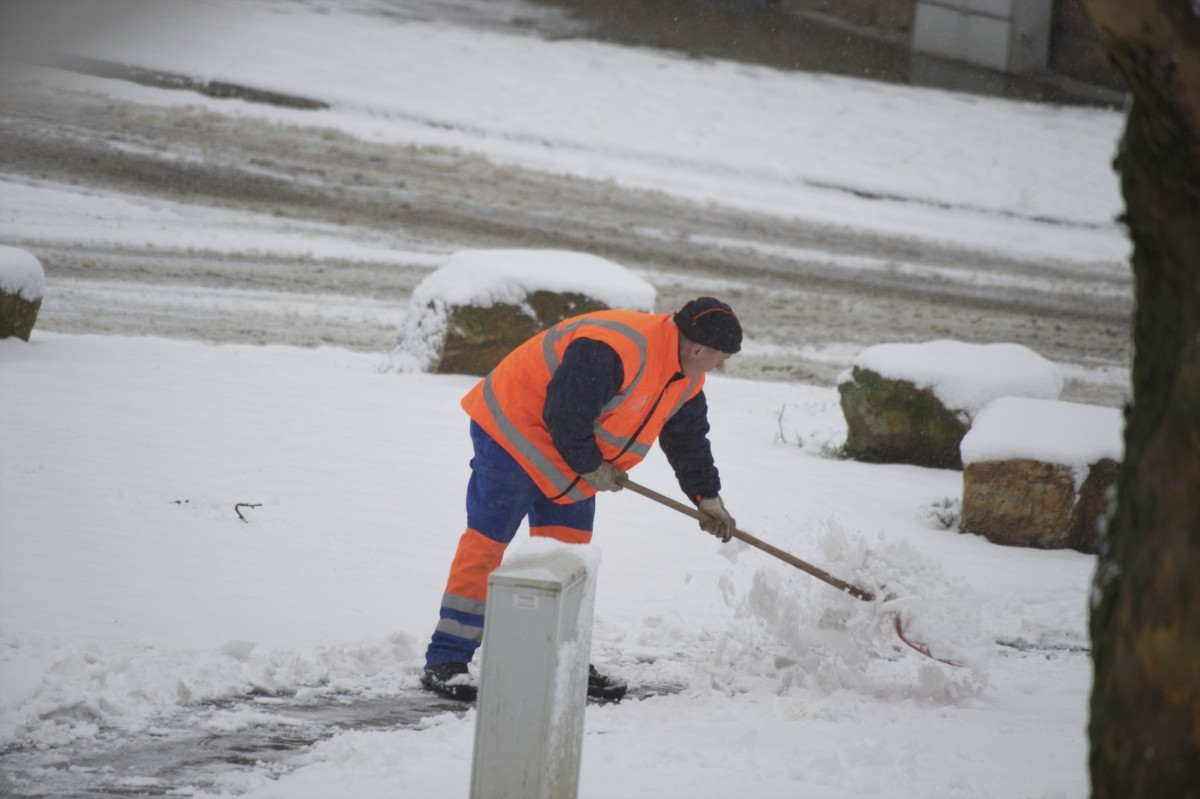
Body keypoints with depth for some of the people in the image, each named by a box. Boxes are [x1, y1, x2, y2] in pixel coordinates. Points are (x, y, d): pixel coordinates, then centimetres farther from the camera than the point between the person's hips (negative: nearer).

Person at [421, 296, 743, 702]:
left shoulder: (687, 378, 1)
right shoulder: (615, 351, -32)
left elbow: (688, 437, 18)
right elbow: (563, 414, -30)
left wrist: (707, 497, 19)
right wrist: (590, 468, -17)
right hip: (515, 430, -9)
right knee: (487, 541, -10)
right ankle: (446, 661, -10)